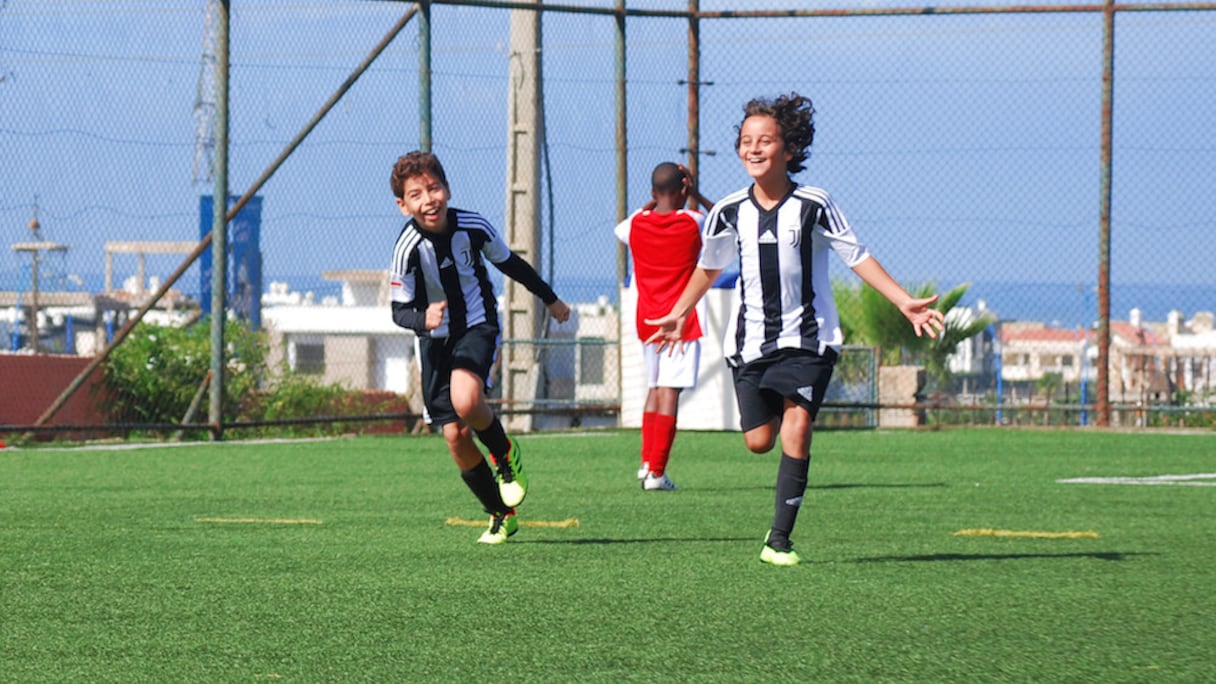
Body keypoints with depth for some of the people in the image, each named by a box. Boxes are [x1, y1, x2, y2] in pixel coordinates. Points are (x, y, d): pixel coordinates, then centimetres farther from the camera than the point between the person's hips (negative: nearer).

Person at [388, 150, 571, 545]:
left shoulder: (474, 227, -13)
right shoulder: (408, 247, -19)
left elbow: (509, 263, 7)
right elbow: (399, 310, -13)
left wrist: (550, 299, 20)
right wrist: (423, 319, -37)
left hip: (478, 327, -1)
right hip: (436, 339, 1)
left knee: (466, 400, -30)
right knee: (455, 437, -3)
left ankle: (505, 454, 2)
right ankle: (502, 515, 16)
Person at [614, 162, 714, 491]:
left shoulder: (637, 224, 1)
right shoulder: (693, 222, -7)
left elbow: (619, 229, 27)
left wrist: (651, 204, 25)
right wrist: (697, 197, 12)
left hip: (647, 321, 4)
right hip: (681, 320, -4)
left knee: (654, 389, 21)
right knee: (669, 392, -7)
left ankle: (647, 461, 21)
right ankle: (656, 472, -11)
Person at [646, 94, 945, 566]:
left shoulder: (814, 206, -10)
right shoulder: (730, 212, 0)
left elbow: (858, 257, -6)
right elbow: (708, 266, 18)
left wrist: (904, 302, -14)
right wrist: (678, 315, 26)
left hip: (807, 337, -3)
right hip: (753, 341, 3)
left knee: (797, 426, -18)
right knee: (759, 441, 0)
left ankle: (780, 538, -15)